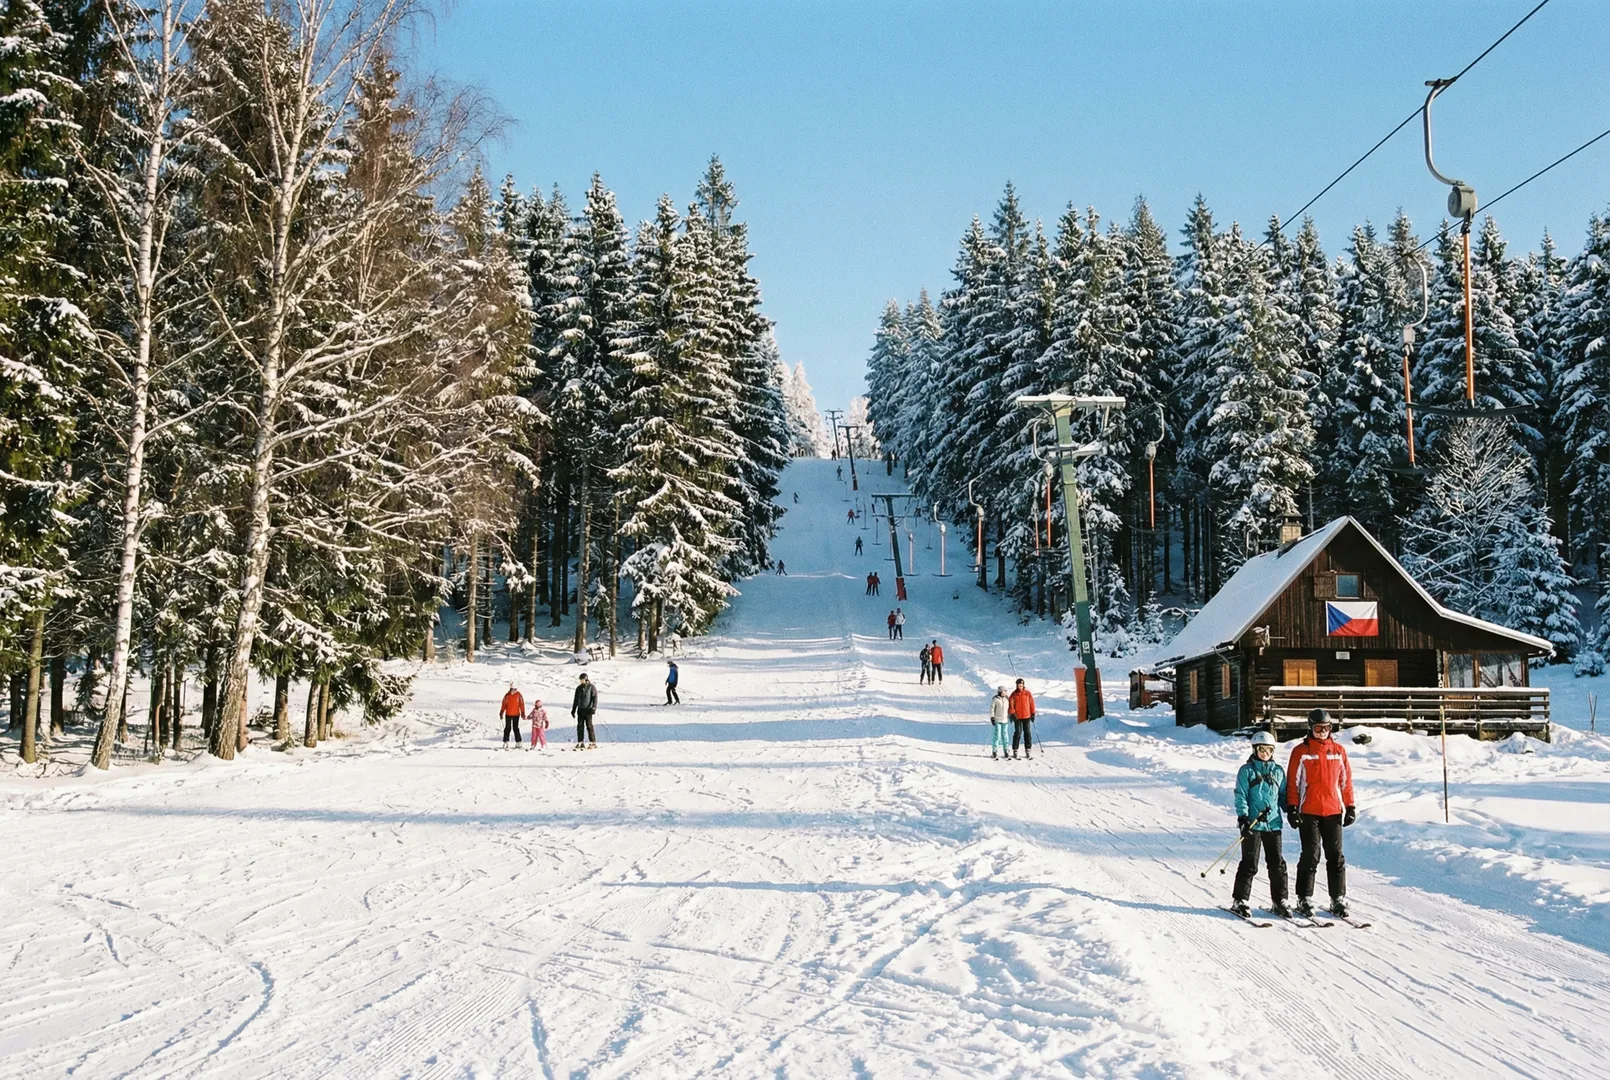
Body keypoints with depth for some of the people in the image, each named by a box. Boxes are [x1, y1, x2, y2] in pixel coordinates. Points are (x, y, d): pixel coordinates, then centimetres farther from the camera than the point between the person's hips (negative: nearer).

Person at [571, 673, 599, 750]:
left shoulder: (592, 687, -2)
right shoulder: (579, 688, 13)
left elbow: (595, 698, -8)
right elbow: (575, 699, 20)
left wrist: (594, 707, -21)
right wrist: (573, 709, 17)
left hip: (588, 710, -5)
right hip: (580, 710, 5)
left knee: (589, 726, -8)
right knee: (580, 726, 3)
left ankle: (593, 743, -6)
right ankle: (580, 742, 9)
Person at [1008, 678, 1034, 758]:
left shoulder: (1028, 693, 4)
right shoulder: (1014, 694, 0)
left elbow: (1031, 703, 8)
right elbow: (1011, 704, -2)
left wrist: (1033, 714, 5)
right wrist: (1012, 714, -12)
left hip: (1027, 716, 2)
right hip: (1017, 717, -2)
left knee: (1027, 733, 4)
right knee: (1017, 733, -3)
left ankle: (1028, 750, 9)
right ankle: (1015, 750, 1)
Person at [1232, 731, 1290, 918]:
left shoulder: (1278, 771, 12)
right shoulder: (1247, 770, -1)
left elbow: (1283, 795, 19)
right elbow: (1240, 795, -5)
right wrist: (1243, 816, -15)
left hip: (1273, 823, 4)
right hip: (1252, 824, -4)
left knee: (1277, 863, 5)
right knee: (1249, 864, -2)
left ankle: (1279, 900, 15)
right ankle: (1239, 901, 6)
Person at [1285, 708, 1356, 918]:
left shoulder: (1338, 751, 10)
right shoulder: (1301, 751, 1)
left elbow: (1346, 780, 15)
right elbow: (1292, 782, 1)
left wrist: (1350, 806, 11)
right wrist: (1292, 808, -4)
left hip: (1333, 811, 3)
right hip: (1308, 812, -3)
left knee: (1336, 856, 3)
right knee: (1311, 856, -2)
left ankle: (1338, 899, 9)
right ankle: (1304, 899, 6)